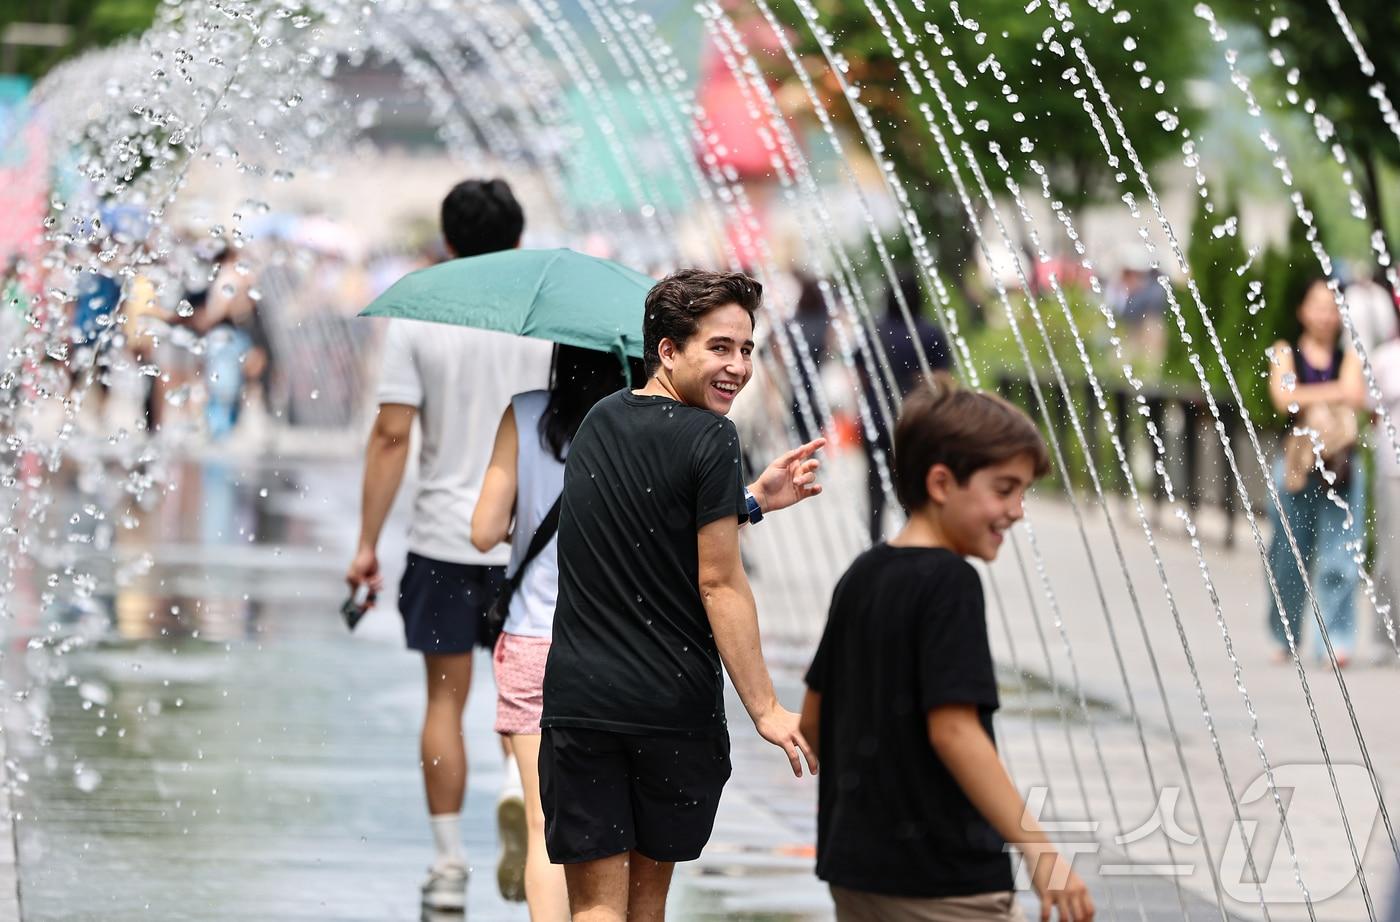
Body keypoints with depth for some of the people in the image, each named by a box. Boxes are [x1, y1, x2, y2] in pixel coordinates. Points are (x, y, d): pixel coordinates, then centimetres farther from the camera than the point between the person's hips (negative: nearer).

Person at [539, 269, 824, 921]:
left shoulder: (600, 422, 10)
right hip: (675, 705, -3)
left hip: (580, 697, 3)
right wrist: (764, 708, -8)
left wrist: (752, 500, 17)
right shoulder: (709, 439, -10)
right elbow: (719, 582, -11)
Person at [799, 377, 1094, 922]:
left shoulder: (861, 577, 11)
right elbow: (953, 729, -22)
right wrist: (1038, 850, -24)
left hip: (855, 865, 9)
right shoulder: (948, 582, -14)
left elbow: (813, 720, 17)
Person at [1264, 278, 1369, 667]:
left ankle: (1340, 640, -12)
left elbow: (1358, 398, -7)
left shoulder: (1348, 357, 10)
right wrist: (1335, 391, -6)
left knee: (1338, 553, -9)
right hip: (1294, 464, 0)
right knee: (1289, 556, 3)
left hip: (1340, 464, 0)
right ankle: (1285, 638, 16)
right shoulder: (1286, 353, 8)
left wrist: (1308, 396, -10)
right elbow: (1283, 397, -8)